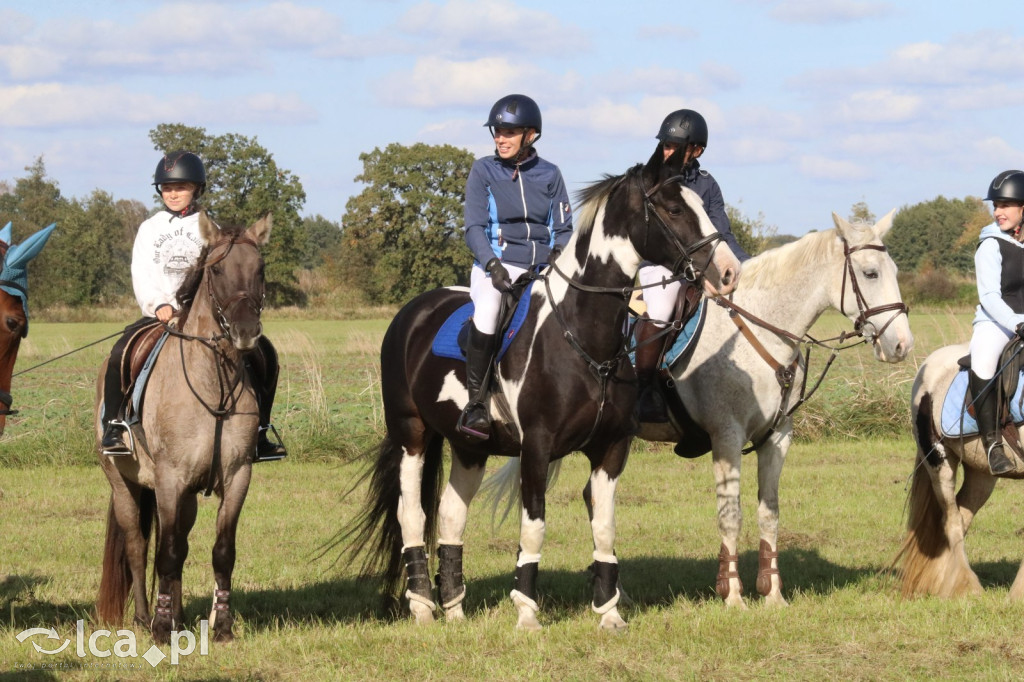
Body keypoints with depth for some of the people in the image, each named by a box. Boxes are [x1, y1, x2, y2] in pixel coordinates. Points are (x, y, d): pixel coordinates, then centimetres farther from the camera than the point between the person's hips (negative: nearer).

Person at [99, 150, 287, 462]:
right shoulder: (150, 229, 12)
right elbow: (140, 275, 3)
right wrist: (159, 305, -16)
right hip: (160, 315, 0)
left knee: (263, 354, -18)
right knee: (120, 354, -28)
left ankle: (258, 432, -9)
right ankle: (114, 425, -13)